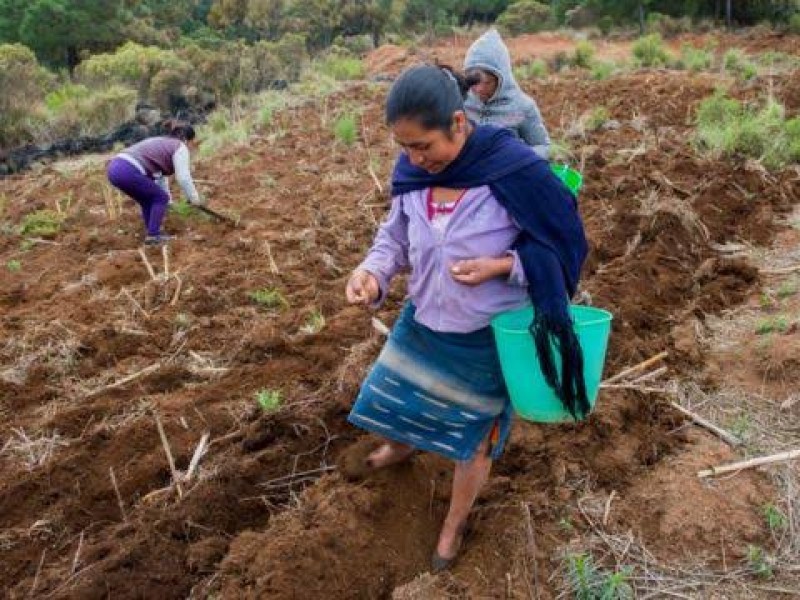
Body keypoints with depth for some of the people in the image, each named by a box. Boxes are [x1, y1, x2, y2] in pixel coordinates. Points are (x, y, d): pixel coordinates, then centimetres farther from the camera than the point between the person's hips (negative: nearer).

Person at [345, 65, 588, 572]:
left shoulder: (516, 171, -26)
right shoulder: (412, 173, -11)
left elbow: (560, 242, -15)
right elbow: (396, 236, 2)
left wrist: (499, 266, -29)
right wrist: (372, 271, -19)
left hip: (488, 338, -5)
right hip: (422, 323, 5)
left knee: (471, 440, 15)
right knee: (387, 405, 22)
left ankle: (455, 523, 44)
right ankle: (401, 447, 60)